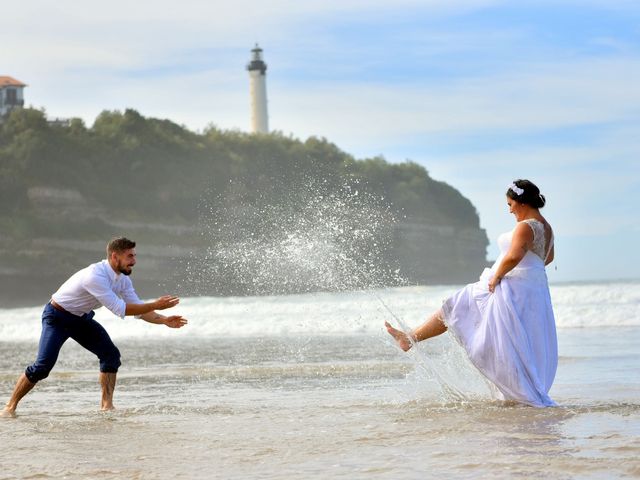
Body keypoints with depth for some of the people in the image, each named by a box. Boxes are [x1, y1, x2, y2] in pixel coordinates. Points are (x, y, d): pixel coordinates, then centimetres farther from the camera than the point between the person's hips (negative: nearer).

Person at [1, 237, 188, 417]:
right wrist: (155, 305, -34)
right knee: (43, 366, -17)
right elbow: (120, 309, -36)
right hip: (57, 317, -8)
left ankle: (106, 405, -2)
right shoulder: (95, 276, -34)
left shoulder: (123, 279, -6)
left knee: (111, 355, -8)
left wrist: (164, 320, -15)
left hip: (82, 318, 8)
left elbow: (138, 309, -1)